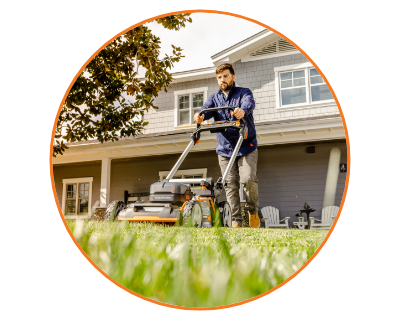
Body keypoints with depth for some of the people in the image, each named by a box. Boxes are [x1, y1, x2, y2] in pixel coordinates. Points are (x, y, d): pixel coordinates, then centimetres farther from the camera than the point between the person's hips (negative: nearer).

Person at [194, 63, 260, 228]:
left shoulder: (243, 92, 7)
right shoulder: (214, 98, 16)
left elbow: (249, 103, -17)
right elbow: (207, 108, -6)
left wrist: (242, 110, -42)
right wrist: (200, 115, -31)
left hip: (246, 147, -3)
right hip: (224, 150, 3)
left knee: (248, 179, -16)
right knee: (230, 185, 0)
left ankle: (253, 211, 9)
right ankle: (236, 221, 8)